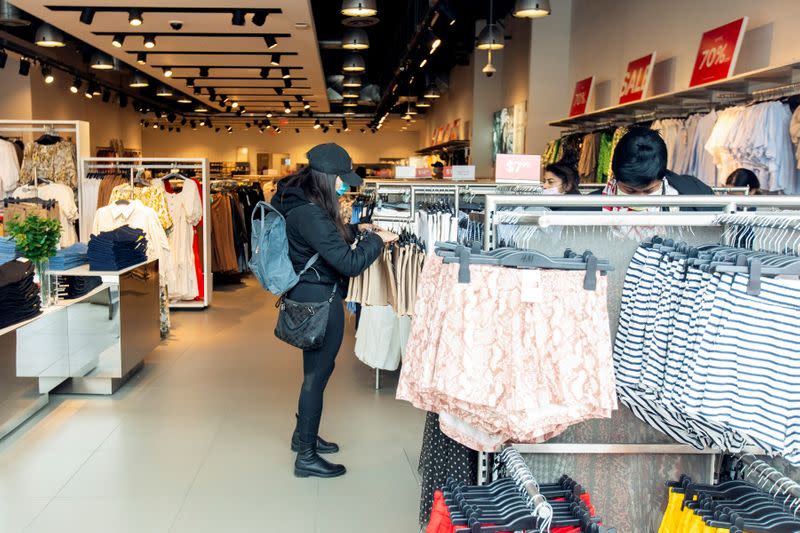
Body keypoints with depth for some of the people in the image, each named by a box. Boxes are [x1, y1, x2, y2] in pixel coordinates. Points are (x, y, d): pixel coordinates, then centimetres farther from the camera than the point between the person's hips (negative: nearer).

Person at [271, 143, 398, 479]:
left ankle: (304, 435, 39)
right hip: (320, 300, -10)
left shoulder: (296, 201, 5)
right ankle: (307, 457, 14)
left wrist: (354, 230, 12)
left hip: (306, 295, 10)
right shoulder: (310, 214, -27)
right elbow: (350, 264, -26)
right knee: (317, 374, 1)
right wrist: (377, 240, -11)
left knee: (315, 371, 22)